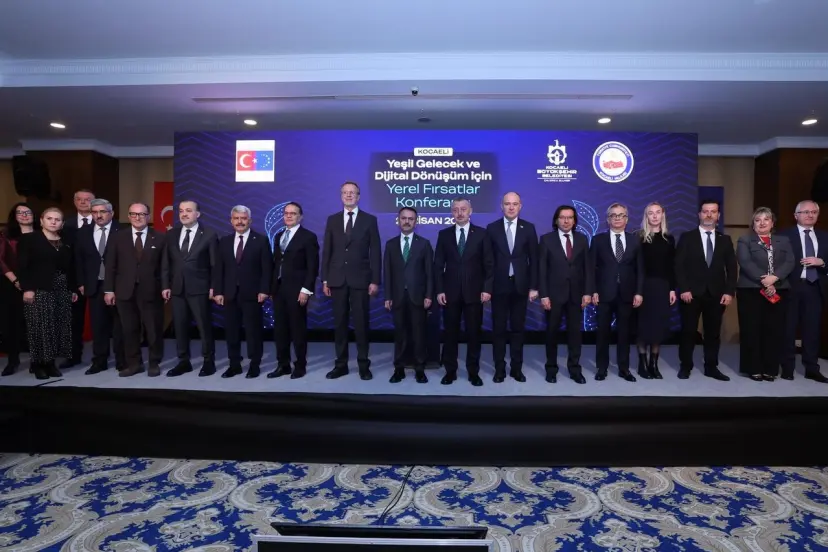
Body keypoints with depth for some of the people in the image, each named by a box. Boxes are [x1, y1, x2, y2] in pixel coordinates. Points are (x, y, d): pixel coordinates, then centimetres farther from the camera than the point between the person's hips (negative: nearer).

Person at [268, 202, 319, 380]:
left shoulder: (309, 237, -4)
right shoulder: (278, 236, 16)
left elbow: (313, 267, -10)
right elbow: (275, 263, 16)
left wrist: (306, 289, -17)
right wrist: (271, 286, 9)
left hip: (296, 290, -6)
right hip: (278, 289, 6)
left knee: (298, 329, 2)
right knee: (279, 329, 9)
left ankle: (300, 366, 13)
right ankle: (283, 365, 18)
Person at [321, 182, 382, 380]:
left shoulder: (369, 220, 3)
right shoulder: (332, 220, 9)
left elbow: (375, 252, -1)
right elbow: (326, 251, 8)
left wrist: (375, 281, -7)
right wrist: (325, 280, 2)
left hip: (360, 279, -2)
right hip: (337, 279, 2)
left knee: (361, 323, 2)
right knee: (339, 323, 7)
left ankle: (364, 365, 12)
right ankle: (341, 364, 16)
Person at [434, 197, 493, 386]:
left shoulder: (481, 233, 2)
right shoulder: (444, 234, 6)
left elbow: (489, 264, 0)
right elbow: (438, 265, 4)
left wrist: (487, 288, -8)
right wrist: (439, 290, -4)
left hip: (474, 292, -1)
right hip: (450, 292, 1)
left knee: (473, 333, 6)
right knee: (450, 333, 7)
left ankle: (473, 372, 18)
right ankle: (450, 371, 19)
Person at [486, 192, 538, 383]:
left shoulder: (528, 228, 3)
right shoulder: (492, 228, 1)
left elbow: (534, 259, 2)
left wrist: (533, 286, -3)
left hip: (520, 285, 1)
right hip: (499, 285, 0)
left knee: (518, 328, 9)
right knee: (498, 328, 5)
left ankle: (516, 368, 19)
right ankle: (499, 368, 16)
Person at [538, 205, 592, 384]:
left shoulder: (582, 239, 7)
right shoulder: (546, 239, -1)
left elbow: (588, 267, 5)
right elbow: (542, 269, -4)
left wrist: (588, 292, -3)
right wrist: (543, 295, -10)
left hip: (576, 294, 2)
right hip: (554, 294, -2)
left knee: (575, 332, 7)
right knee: (552, 332, 7)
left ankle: (574, 369, 19)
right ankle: (551, 368, 19)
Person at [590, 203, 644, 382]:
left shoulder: (635, 240, 7)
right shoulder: (598, 239, 2)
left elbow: (640, 269, 5)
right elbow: (592, 267, -1)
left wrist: (639, 292, -2)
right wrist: (593, 291, -8)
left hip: (627, 293, 2)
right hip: (604, 293, -1)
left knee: (624, 331, 8)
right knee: (603, 331, 5)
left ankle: (624, 368, 18)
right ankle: (602, 367, 16)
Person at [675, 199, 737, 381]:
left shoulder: (725, 240, 11)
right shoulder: (686, 238, 2)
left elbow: (731, 268, 7)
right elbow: (679, 266, -4)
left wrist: (729, 292, -3)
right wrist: (683, 289, -13)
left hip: (716, 294, 3)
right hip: (692, 293, -2)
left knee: (713, 332, 7)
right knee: (688, 331, 3)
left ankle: (711, 367, 17)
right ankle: (685, 366, 14)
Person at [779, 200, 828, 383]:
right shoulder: (785, 235, -1)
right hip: (792, 287, -4)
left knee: (813, 329, 7)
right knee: (789, 329, 3)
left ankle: (812, 369, 16)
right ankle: (787, 368, 12)